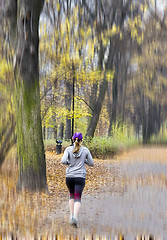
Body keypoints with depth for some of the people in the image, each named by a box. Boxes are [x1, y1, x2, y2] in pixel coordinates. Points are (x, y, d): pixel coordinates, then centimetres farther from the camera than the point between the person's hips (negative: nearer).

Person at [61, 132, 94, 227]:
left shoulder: (68, 149, -1)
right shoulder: (85, 150, 1)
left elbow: (63, 161, -14)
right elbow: (91, 163, 5)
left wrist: (68, 162, 7)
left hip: (69, 176, 2)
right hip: (80, 176, -2)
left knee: (72, 195, 23)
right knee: (77, 198, -6)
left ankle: (71, 215, 17)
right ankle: (75, 217, -26)